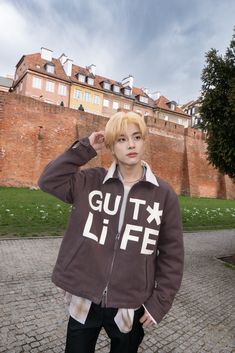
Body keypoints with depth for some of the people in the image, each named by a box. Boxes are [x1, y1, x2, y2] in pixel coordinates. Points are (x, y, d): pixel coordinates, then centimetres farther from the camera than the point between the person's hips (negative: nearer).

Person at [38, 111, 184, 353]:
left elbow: (172, 253, -3)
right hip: (84, 301, 0)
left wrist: (160, 302, -3)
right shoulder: (90, 181, -4)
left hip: (131, 308, 1)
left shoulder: (164, 194, -8)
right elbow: (48, 181, -12)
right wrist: (85, 148, -13)